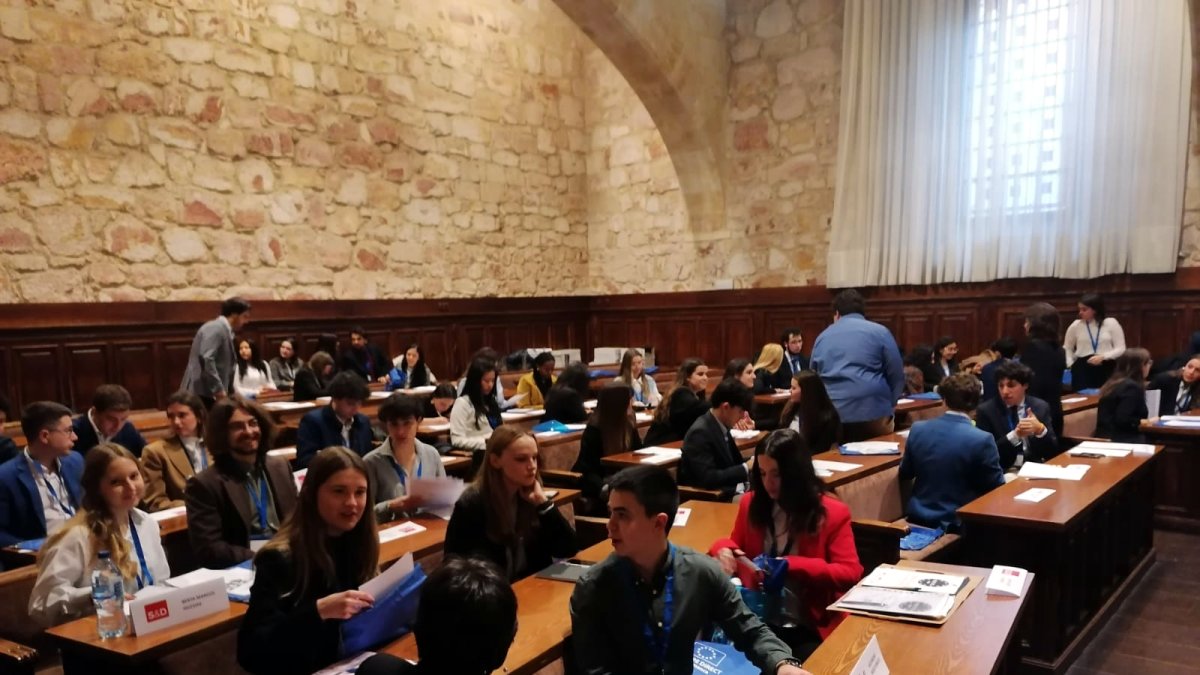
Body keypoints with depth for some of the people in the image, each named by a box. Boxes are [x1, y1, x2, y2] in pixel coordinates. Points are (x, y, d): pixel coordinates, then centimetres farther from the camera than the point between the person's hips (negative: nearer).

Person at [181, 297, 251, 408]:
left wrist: (228, 391, 23)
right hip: (201, 393, -10)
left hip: (209, 393, 10)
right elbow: (206, 359, -24)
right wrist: (219, 389, -22)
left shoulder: (225, 330, 19)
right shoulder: (216, 328, -12)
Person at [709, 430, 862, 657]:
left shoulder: (832, 513, -3)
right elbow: (736, 544, 23)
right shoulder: (751, 503, 8)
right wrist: (723, 550, -2)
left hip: (809, 627, -2)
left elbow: (851, 572, -6)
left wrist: (793, 566, -17)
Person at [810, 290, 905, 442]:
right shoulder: (879, 332, 5)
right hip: (872, 410, -3)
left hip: (832, 414, 3)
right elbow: (897, 374, 0)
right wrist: (890, 404, 12)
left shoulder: (822, 336, 16)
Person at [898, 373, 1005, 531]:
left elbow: (904, 474, 10)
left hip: (919, 518, 5)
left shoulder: (918, 430, -5)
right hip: (958, 523, -5)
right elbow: (997, 487, -6)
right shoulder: (982, 440, -18)